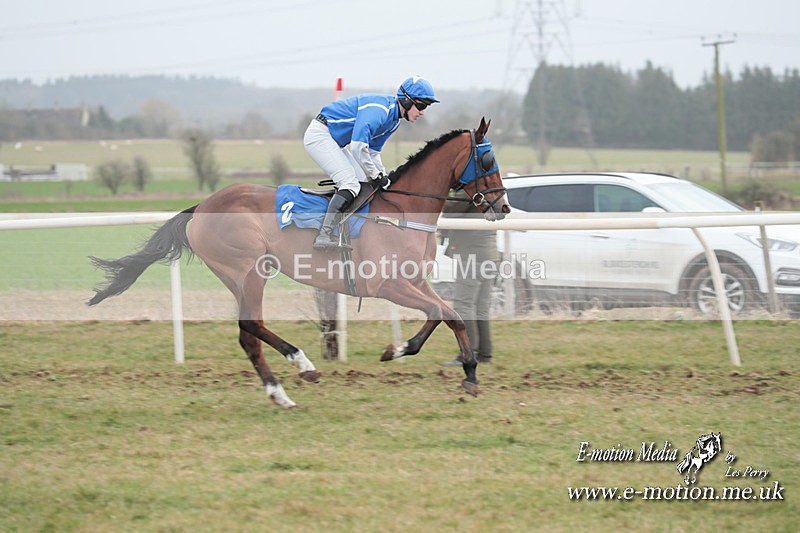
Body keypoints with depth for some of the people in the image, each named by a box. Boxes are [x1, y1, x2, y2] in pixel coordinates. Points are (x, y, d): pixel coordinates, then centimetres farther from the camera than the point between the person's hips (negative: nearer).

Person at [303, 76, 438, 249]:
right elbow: (358, 147, -31)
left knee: (363, 182, 10)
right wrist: (376, 175, -21)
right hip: (319, 135, -11)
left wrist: (383, 177, 7)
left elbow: (372, 152, 17)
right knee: (350, 183, -19)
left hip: (335, 142, 11)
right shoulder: (378, 110, -26)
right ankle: (323, 236, -26)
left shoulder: (393, 121, 7)